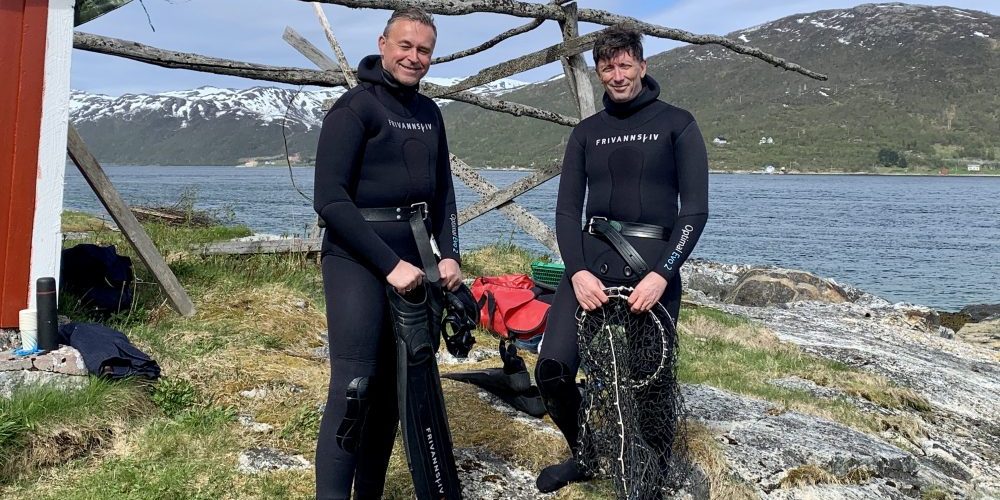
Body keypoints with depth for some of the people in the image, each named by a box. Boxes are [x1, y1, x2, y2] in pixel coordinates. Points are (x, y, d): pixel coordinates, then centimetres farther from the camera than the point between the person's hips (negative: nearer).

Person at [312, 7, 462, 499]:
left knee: (394, 384, 9)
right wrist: (389, 263, -19)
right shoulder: (354, 108, -7)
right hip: (358, 260, -7)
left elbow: (443, 192, 19)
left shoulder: (429, 113, 14)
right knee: (354, 387, -13)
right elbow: (330, 200, -15)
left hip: (411, 262, 7)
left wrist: (450, 254, 4)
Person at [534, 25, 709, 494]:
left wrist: (662, 274, -16)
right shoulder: (586, 133, 14)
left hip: (653, 263, -2)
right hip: (590, 259, 3)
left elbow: (695, 209, -3)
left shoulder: (677, 124, 4)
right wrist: (576, 271, -10)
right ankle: (585, 454, 14)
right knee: (552, 370, -11)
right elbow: (567, 210, 7)